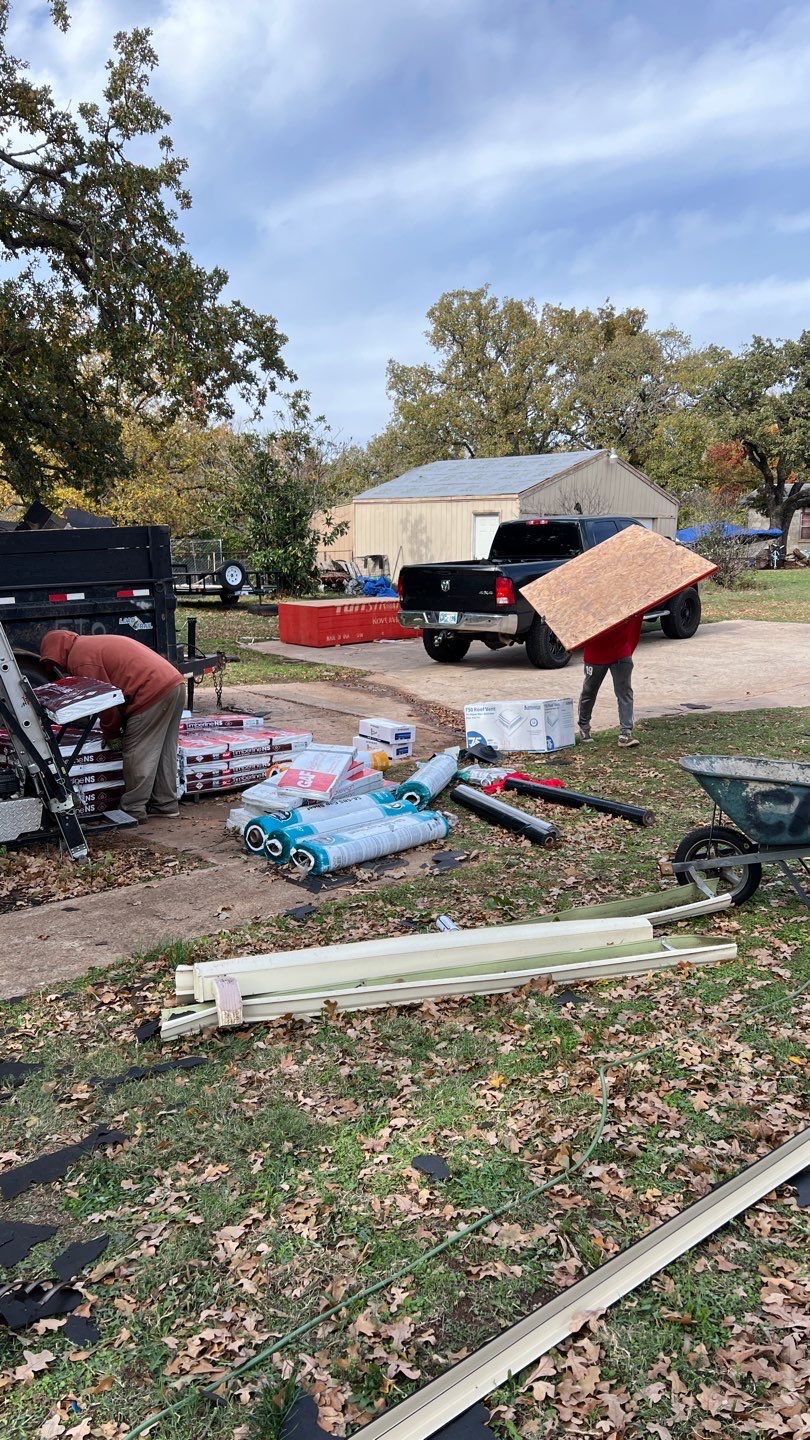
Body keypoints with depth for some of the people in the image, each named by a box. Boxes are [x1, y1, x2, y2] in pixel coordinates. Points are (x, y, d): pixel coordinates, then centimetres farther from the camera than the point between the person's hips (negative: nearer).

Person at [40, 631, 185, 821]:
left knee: (137, 754, -2)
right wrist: (117, 728, 24)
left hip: (153, 693, -10)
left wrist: (110, 733, 10)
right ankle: (166, 804, 25)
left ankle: (133, 811, 5)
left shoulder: (80, 657, -5)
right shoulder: (94, 643, 26)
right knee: (164, 752, 16)